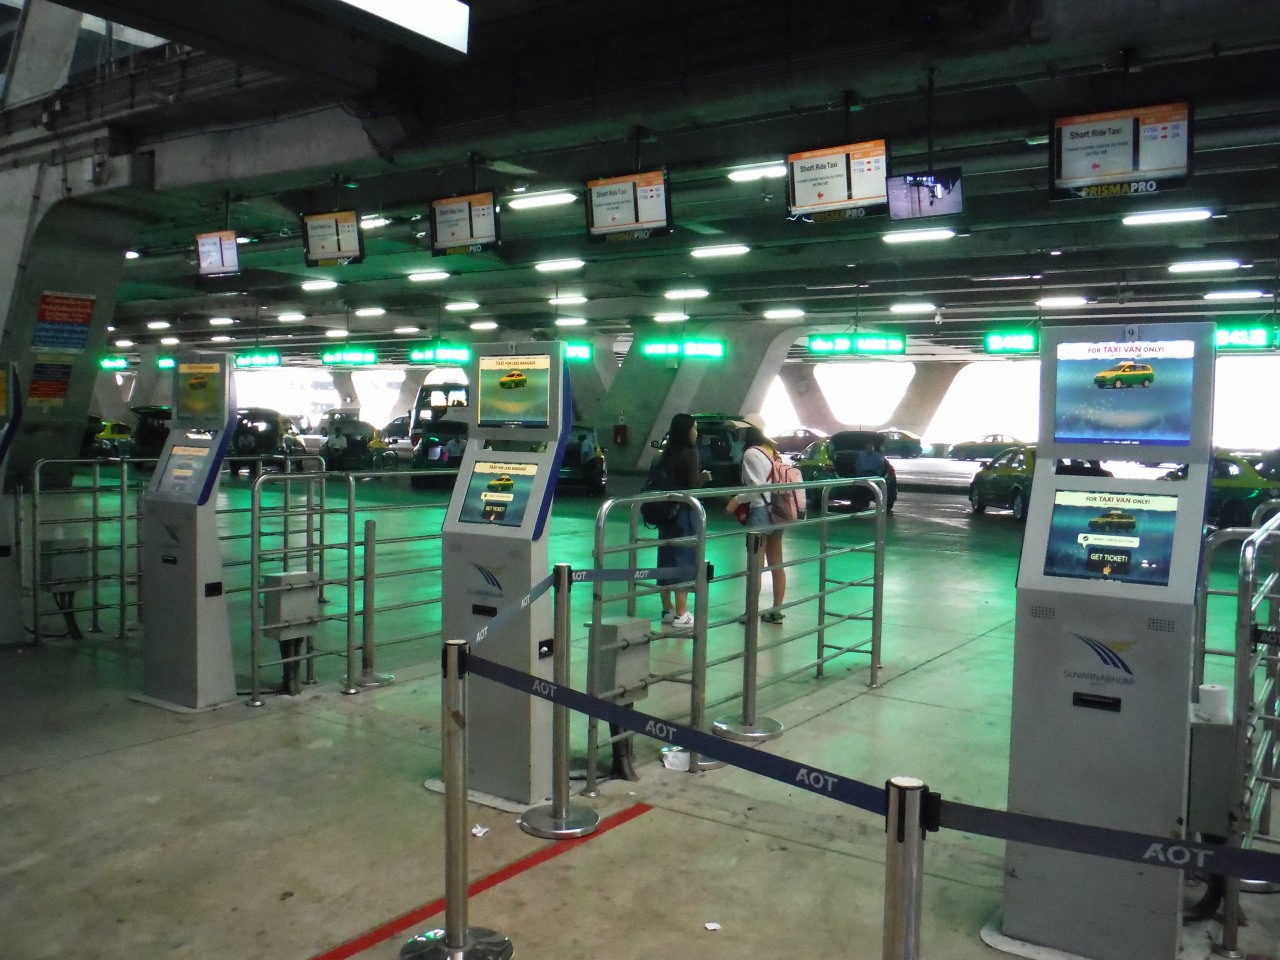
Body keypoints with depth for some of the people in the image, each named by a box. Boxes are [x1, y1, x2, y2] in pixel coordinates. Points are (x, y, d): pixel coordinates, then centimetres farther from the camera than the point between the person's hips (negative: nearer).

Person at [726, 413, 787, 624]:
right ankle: (776, 611, 17)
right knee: (776, 563, 11)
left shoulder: (751, 453, -12)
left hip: (760, 512, -8)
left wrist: (736, 500, -8)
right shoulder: (771, 450, 12)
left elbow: (756, 487, -18)